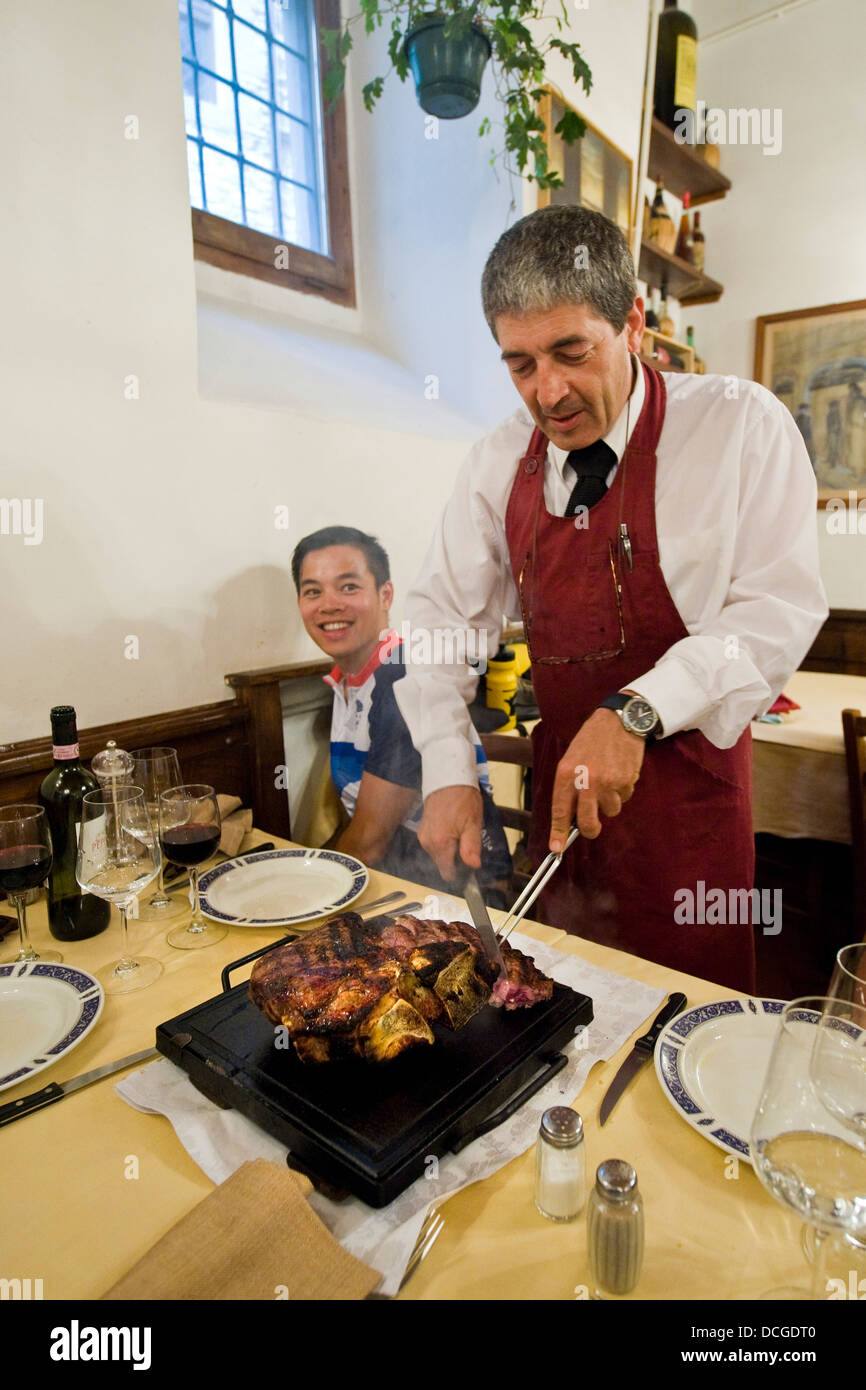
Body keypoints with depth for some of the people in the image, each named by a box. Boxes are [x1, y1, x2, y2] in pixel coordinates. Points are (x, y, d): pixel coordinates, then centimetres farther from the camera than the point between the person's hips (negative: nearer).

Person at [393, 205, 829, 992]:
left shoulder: (739, 426, -8)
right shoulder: (502, 461, 1)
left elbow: (782, 609, -13)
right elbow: (440, 614, 2)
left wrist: (634, 712, -26)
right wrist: (449, 774, -8)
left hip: (688, 786, -3)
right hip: (562, 779, 4)